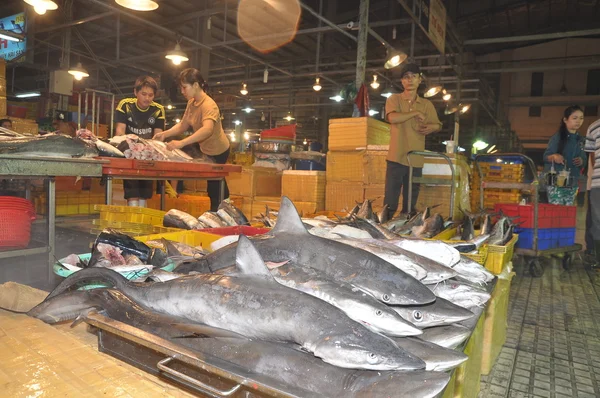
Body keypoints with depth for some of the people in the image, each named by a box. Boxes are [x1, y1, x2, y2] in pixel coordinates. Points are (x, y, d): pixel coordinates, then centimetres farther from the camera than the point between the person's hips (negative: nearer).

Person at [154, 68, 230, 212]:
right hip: (205, 149, 9)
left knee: (214, 190, 2)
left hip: (217, 152, -9)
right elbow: (183, 125, 3)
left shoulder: (208, 105, -30)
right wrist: (164, 134, -13)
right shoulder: (191, 103, -2)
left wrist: (182, 143, -56)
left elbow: (207, 129, -47)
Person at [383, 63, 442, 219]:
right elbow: (393, 118, -15)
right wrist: (416, 113, -8)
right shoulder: (394, 99, 4)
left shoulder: (427, 104, 13)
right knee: (390, 201, -5)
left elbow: (438, 125, 18)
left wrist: (431, 127, -5)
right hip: (396, 157, -3)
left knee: (410, 202, 9)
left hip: (416, 159, 3)